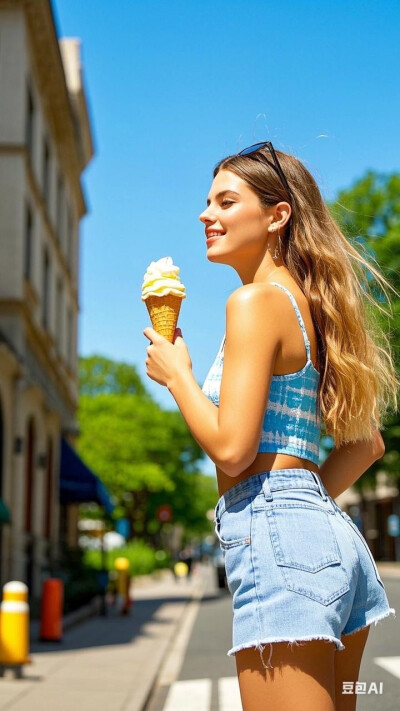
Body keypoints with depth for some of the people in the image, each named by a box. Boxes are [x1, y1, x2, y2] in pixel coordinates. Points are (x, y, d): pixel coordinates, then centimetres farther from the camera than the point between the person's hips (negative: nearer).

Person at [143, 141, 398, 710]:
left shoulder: (257, 301, -8)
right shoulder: (313, 308, 19)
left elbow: (232, 448, -16)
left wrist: (175, 374, -2)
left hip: (274, 536, -10)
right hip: (332, 536, 10)